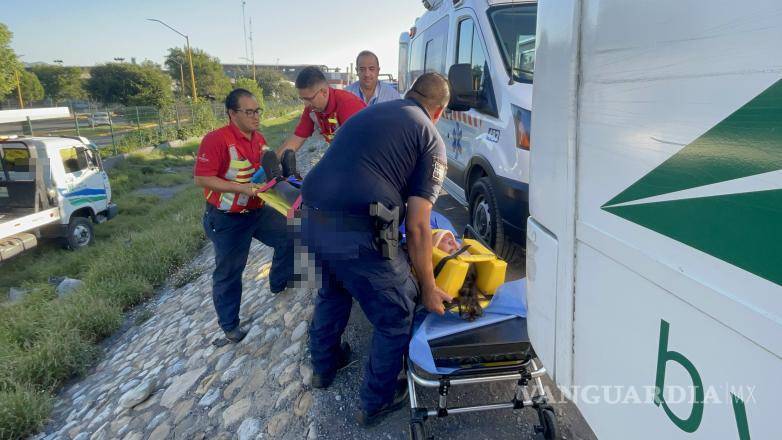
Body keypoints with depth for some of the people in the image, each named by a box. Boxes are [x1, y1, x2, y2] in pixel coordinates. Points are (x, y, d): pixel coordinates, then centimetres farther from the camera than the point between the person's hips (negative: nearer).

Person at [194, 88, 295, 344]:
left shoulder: (259, 139, 3)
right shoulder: (216, 140, -22)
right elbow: (202, 179, -25)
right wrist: (242, 188, -28)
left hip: (258, 211, 7)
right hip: (227, 220, -7)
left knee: (288, 237, 13)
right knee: (229, 272, 6)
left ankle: (279, 282, 37)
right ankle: (229, 325, 25)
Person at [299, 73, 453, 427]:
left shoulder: (368, 113, 22)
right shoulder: (430, 139, 2)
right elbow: (417, 227, -5)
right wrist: (428, 287, 6)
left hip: (311, 221, 7)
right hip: (358, 236, -7)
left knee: (331, 294, 34)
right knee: (397, 316, 18)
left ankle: (324, 367, 56)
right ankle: (377, 402, 35)